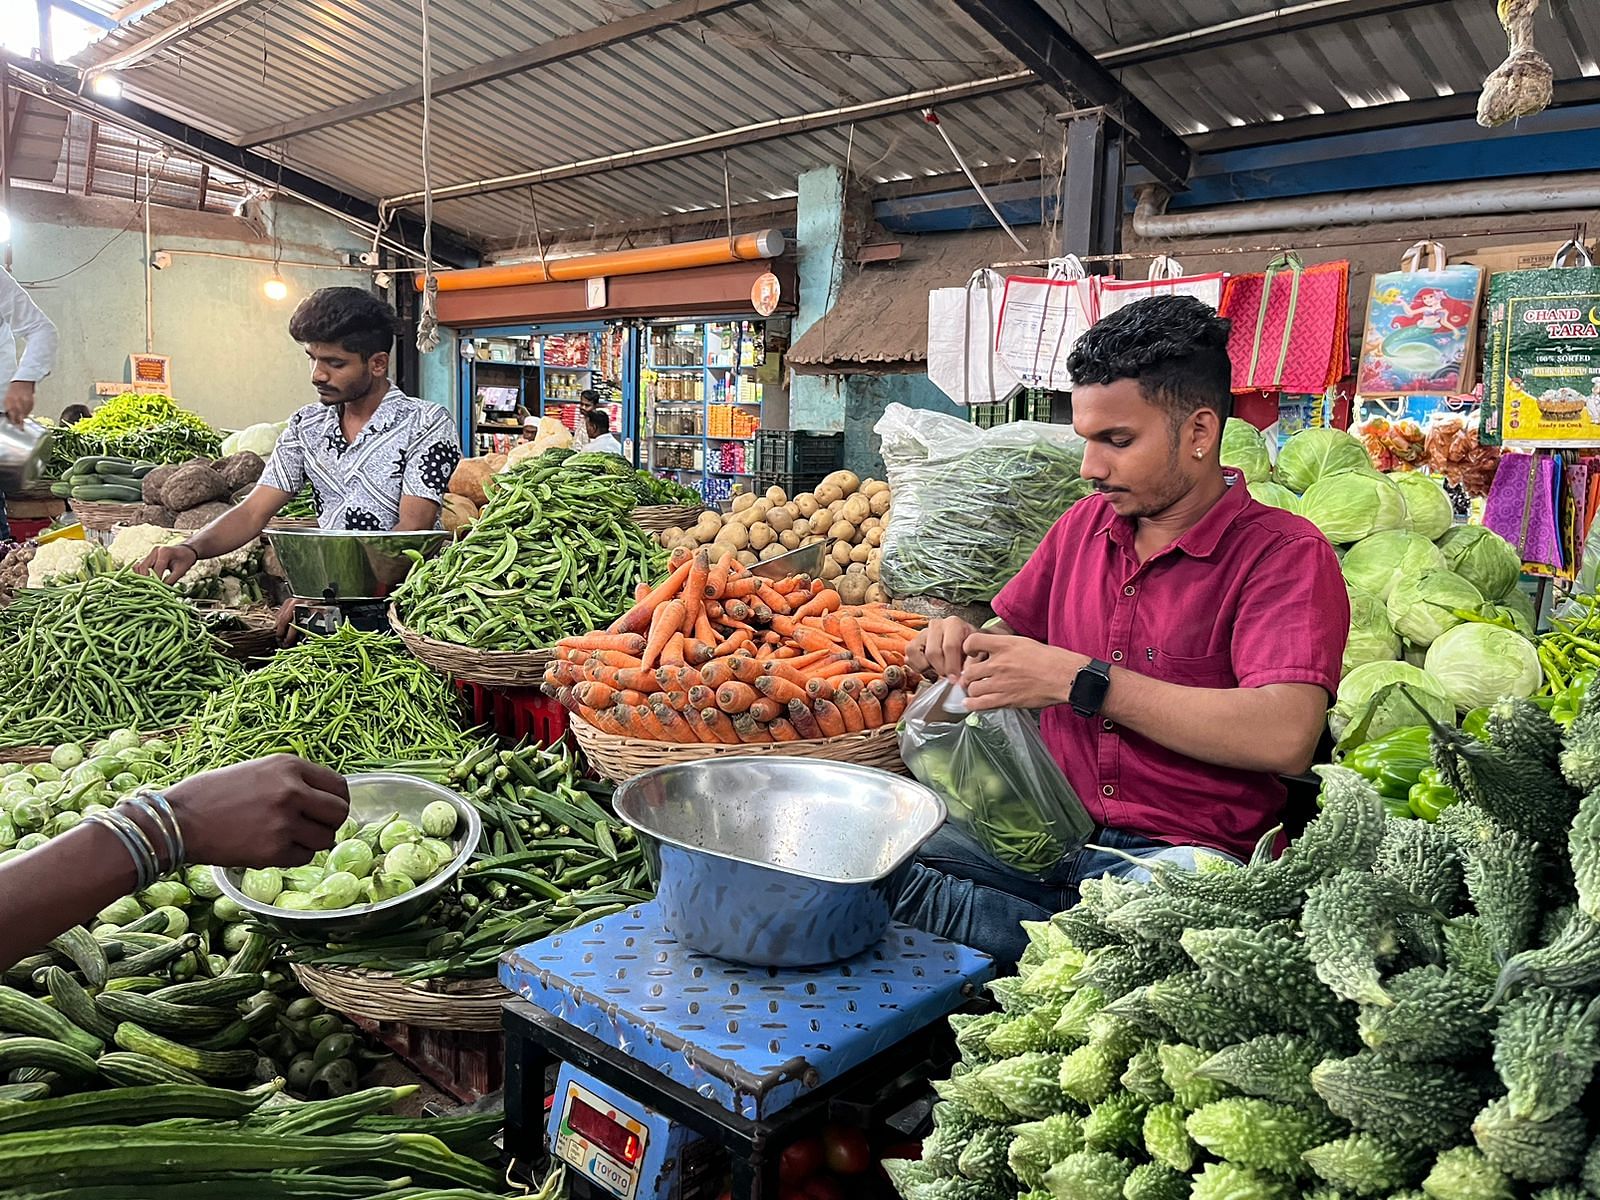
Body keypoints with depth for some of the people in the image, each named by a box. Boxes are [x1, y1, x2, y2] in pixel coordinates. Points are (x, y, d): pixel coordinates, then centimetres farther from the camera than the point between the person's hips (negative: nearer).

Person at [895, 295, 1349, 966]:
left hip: (1174, 852, -5)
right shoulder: (1085, 523, 13)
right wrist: (963, 644, 0)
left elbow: (1285, 738, -22)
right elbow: (1013, 631, 26)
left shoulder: (1284, 552, -6)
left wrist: (1079, 680, -22)